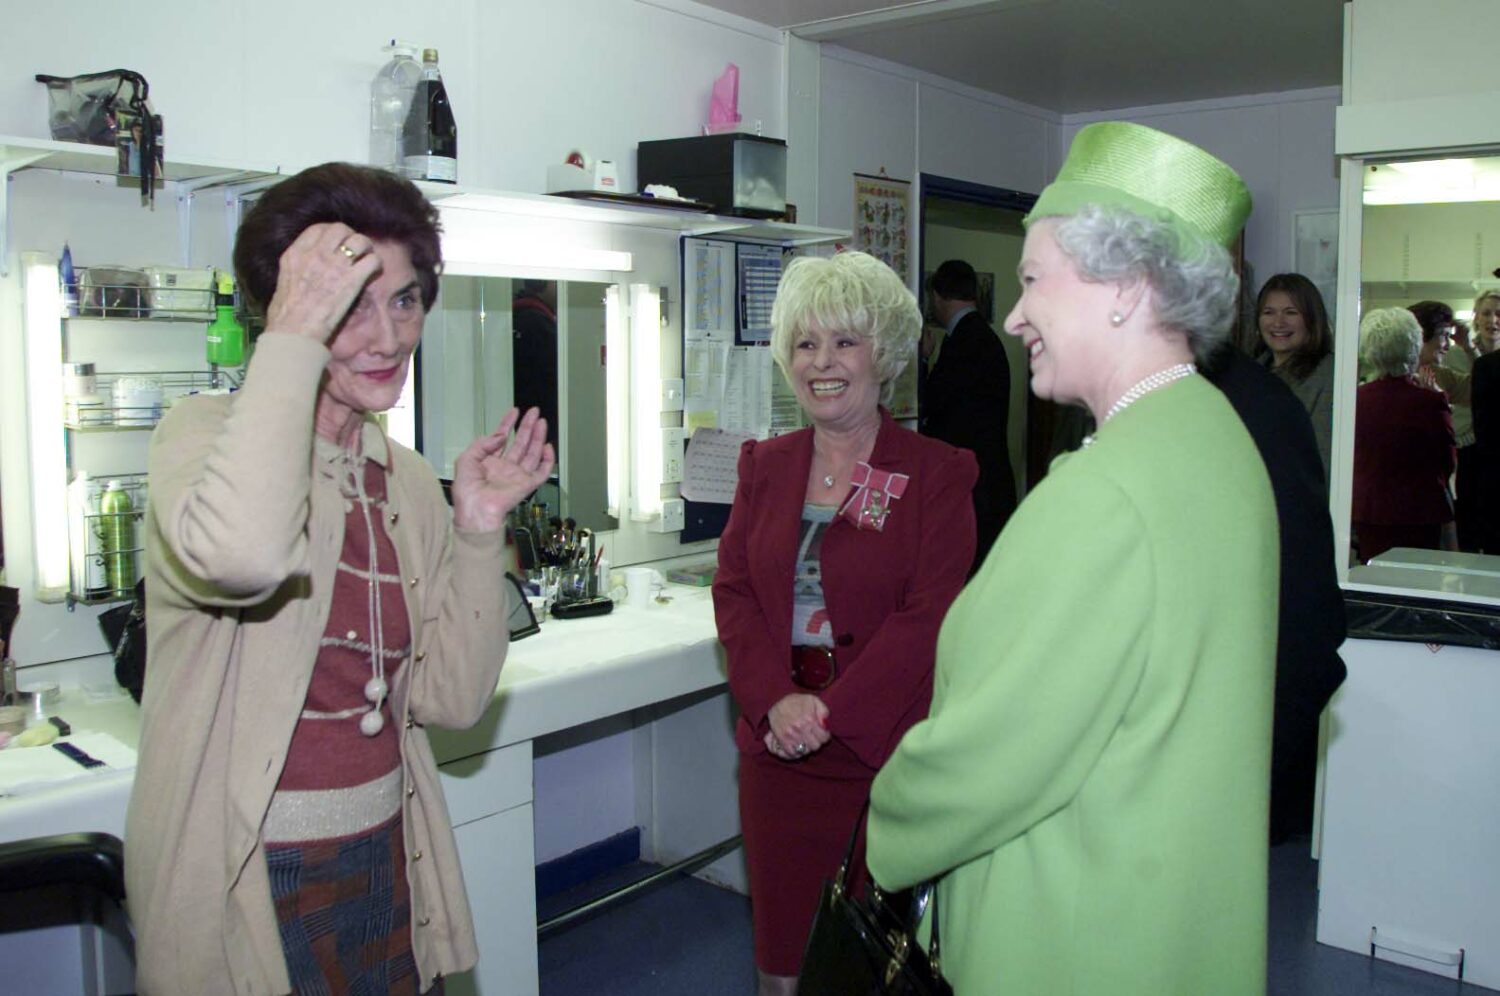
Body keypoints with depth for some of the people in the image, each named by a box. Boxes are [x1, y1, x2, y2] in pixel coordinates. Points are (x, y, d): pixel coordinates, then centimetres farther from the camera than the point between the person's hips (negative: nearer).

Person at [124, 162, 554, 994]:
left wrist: (479, 528, -7)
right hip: (247, 890, -5)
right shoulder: (207, 433, -13)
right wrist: (292, 337, -30)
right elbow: (241, 556, -39)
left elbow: (452, 700, 1)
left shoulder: (408, 483, 4)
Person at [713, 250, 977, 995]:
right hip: (778, 746, 3)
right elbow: (733, 590, 4)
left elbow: (928, 614, -10)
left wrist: (831, 713, -16)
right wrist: (777, 701, -11)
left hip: (890, 750, -3)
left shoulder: (937, 474, -3)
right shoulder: (765, 466, 10)